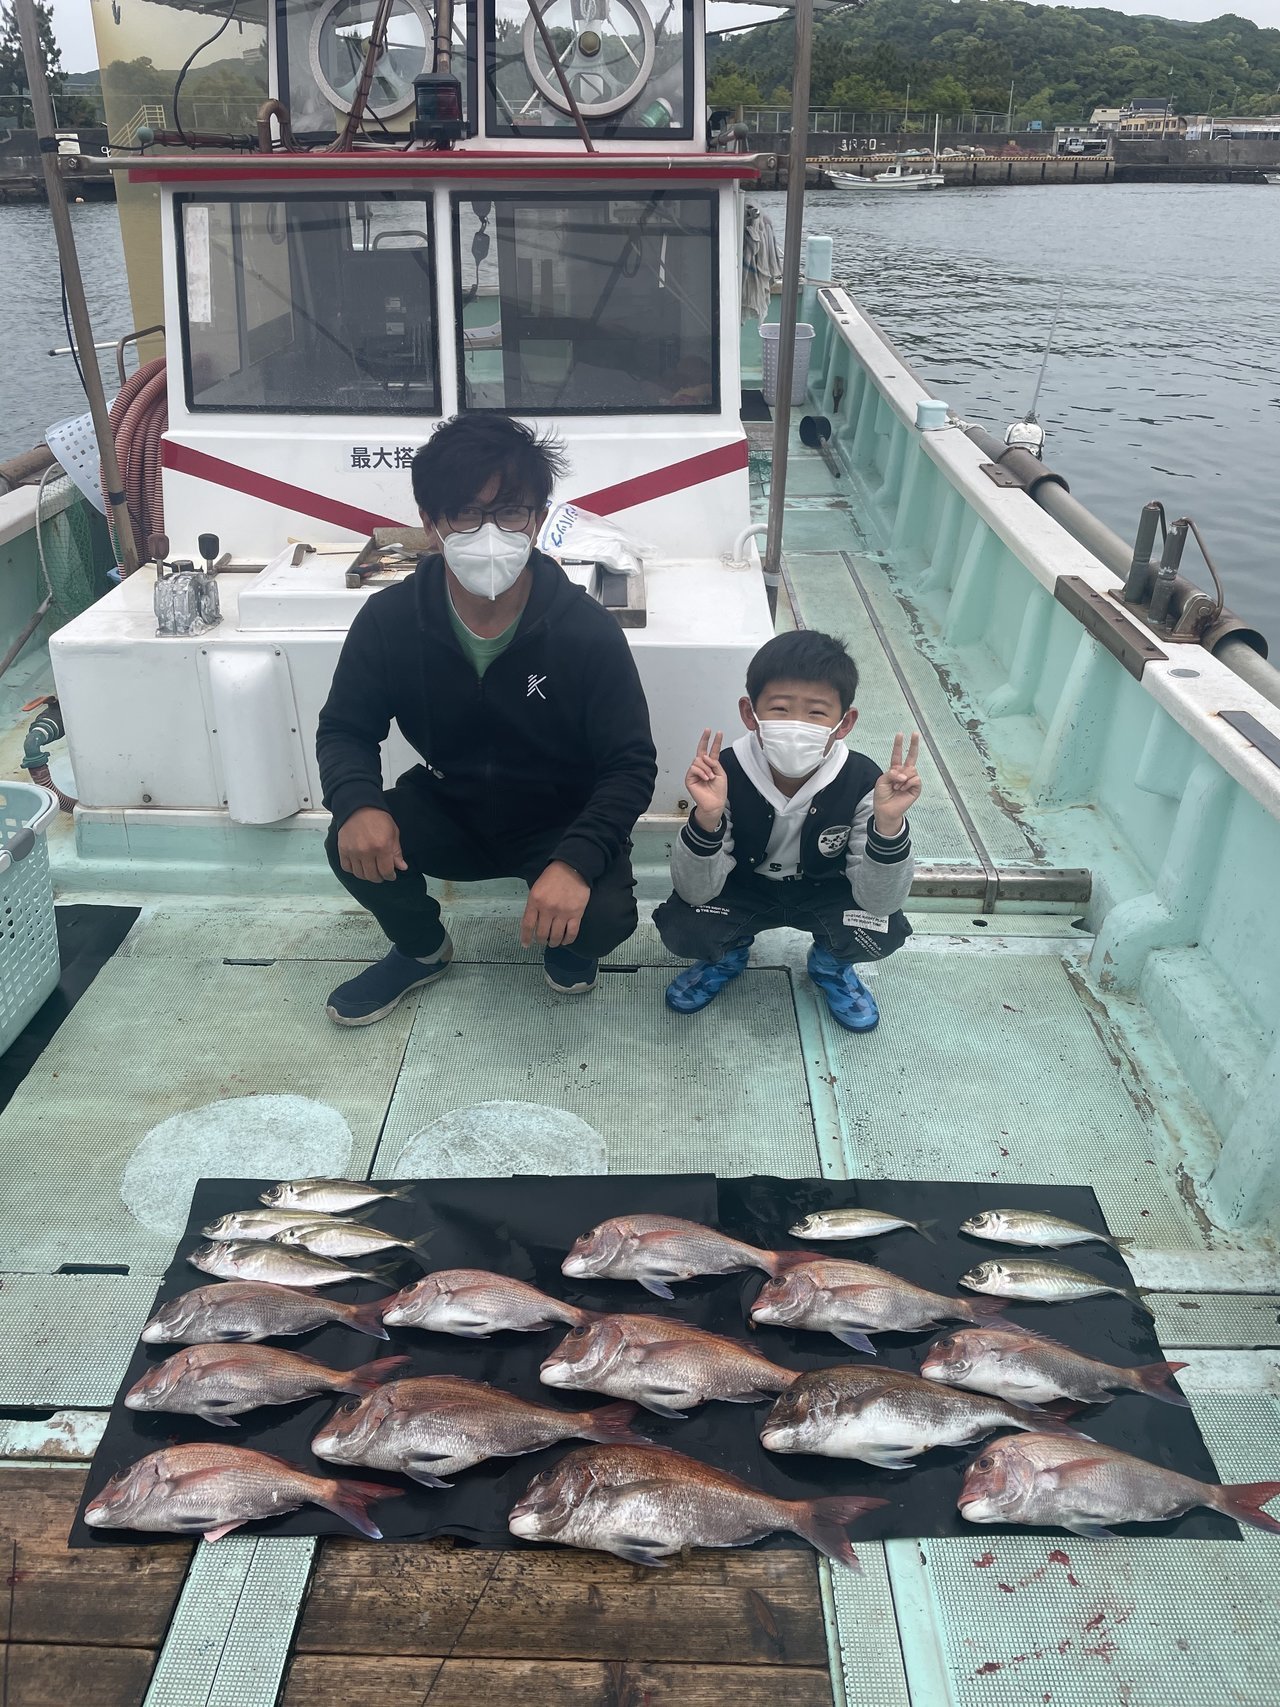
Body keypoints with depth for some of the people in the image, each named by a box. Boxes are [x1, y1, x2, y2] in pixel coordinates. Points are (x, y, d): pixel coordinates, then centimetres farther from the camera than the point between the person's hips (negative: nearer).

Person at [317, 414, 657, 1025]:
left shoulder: (588, 631, -22)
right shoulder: (390, 620, -15)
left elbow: (631, 765, -20)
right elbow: (345, 728, -5)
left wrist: (576, 861, -38)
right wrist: (358, 803, -29)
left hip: (560, 821, -2)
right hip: (449, 808, 3)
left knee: (605, 917, -29)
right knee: (354, 847, -25)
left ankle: (565, 944, 12)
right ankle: (421, 948, 10)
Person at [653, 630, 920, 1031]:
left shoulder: (861, 782, -26)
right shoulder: (727, 775, -27)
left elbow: (880, 901, -26)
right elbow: (696, 892, -26)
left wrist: (888, 823, -44)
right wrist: (707, 817, -45)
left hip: (823, 891, 0)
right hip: (742, 890, 0)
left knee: (885, 931, -26)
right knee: (681, 927, -26)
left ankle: (830, 963, 11)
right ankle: (729, 953, 12)